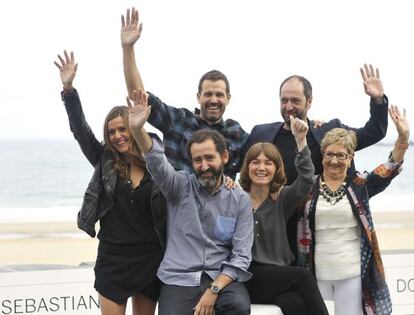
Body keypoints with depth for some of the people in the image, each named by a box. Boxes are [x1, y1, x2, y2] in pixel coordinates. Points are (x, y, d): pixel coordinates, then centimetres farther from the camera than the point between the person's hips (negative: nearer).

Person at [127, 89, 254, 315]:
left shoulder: (240, 200, 6)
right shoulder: (181, 186, 6)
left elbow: (241, 256, 0)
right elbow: (157, 163, -15)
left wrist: (214, 290, -15)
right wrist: (137, 129, -35)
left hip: (221, 279, 0)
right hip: (179, 280, 0)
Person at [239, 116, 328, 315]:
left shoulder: (282, 199, 10)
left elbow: (306, 181, -8)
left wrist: (301, 141, -22)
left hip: (278, 279, 3)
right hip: (246, 277, -3)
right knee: (302, 276, -26)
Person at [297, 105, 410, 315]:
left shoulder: (360, 186, 2)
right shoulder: (308, 188, 6)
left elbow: (388, 171, -13)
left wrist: (403, 138, -25)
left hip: (352, 273, 0)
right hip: (317, 273, 1)